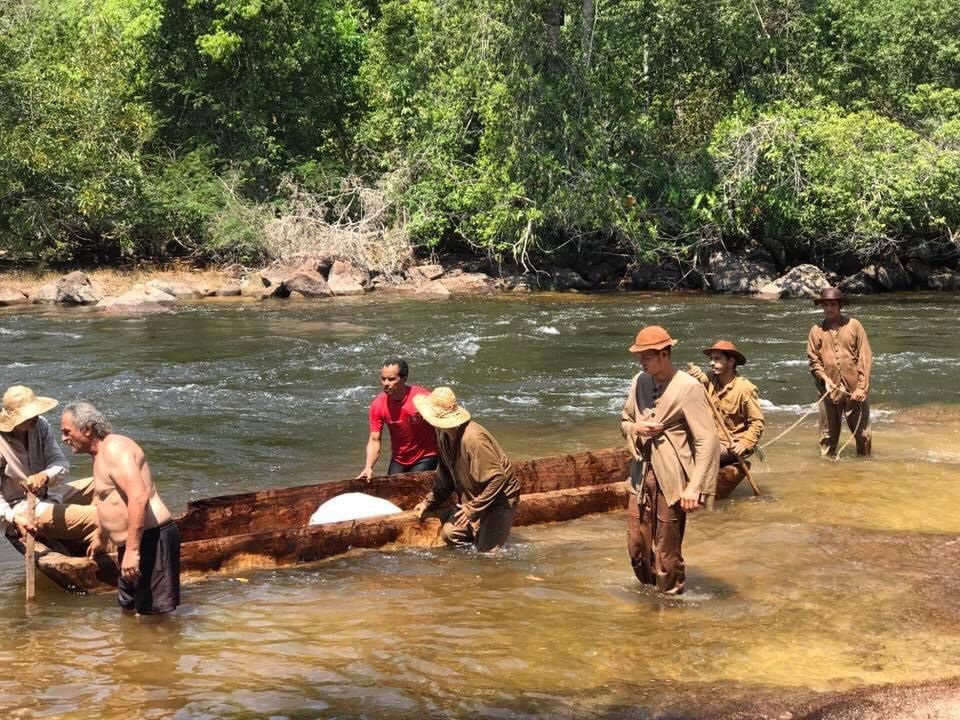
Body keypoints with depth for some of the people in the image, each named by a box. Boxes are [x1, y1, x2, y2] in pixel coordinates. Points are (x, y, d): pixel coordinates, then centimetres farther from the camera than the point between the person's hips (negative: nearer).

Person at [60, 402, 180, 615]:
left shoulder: (114, 448, -15)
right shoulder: (101, 453, 17)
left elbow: (139, 497, -28)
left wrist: (132, 550, -31)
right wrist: (101, 537, 47)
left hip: (150, 537, -11)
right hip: (133, 541, 11)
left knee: (153, 612, -11)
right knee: (129, 606, 21)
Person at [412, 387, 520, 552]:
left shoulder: (473, 439, -31)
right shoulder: (444, 435, -2)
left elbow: (498, 477, -31)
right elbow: (446, 474, 13)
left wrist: (472, 509, -27)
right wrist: (429, 502, 9)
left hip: (499, 499, -8)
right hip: (472, 498, 8)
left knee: (487, 551, -10)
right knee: (449, 533, -4)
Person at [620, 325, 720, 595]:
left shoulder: (688, 388, -13)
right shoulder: (639, 382, 6)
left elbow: (708, 440, -15)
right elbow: (624, 421, 20)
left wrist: (695, 488, -21)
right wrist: (635, 428, -5)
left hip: (669, 479, -6)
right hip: (641, 475, 6)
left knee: (666, 552, 3)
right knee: (637, 546, 12)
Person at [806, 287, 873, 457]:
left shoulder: (854, 325, 1)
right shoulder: (816, 330, 4)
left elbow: (865, 357, -1)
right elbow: (813, 360, 4)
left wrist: (862, 387, -8)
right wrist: (824, 378, -13)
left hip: (854, 389, -1)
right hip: (830, 390, 1)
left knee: (863, 433, 3)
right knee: (828, 435, 6)